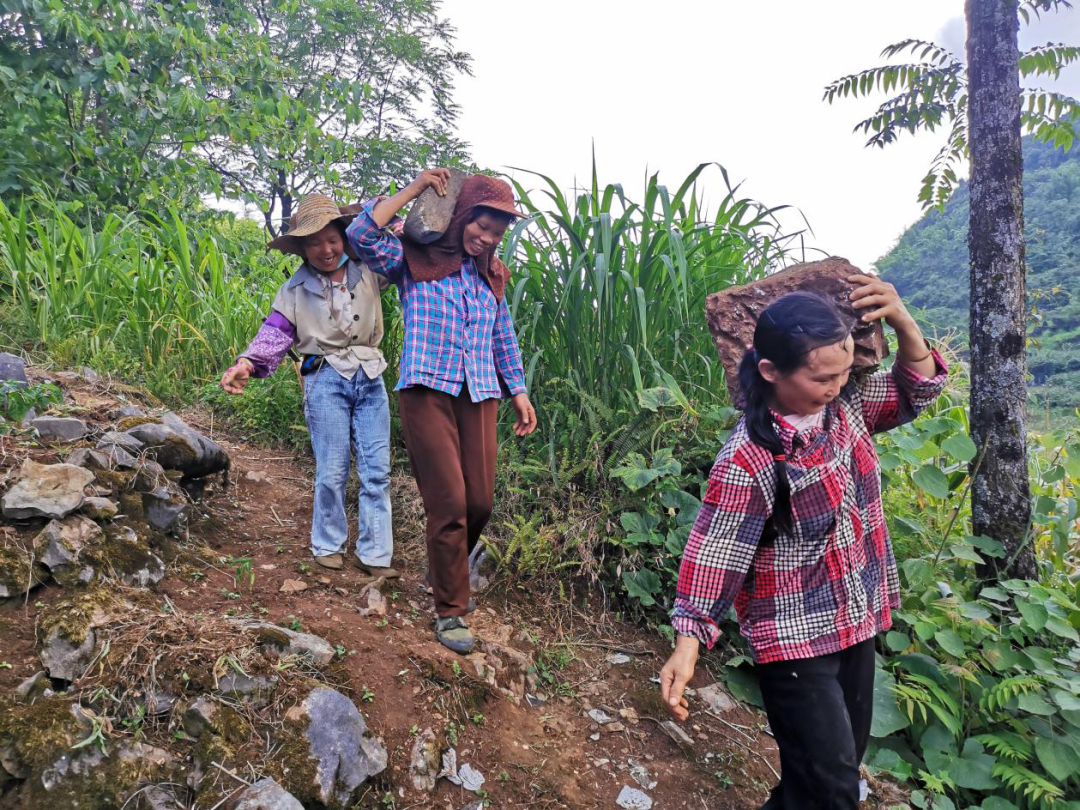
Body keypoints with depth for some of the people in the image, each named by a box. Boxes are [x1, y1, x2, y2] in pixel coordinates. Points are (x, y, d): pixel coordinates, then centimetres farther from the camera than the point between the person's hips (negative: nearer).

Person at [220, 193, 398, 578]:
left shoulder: (368, 271, 7)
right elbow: (275, 332, -3)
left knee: (376, 471, 1)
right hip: (326, 379, -2)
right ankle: (327, 545, 17)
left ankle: (374, 553, 9)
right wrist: (247, 363, -21)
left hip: (370, 377, 2)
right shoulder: (296, 288, 5)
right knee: (332, 472, -2)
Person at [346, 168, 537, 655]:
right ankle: (449, 611, 8)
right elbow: (362, 234, -14)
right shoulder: (415, 259, 2)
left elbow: (504, 338, 22)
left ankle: (445, 571, 34)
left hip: (479, 396, 5)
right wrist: (414, 189, -9)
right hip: (428, 391, -5)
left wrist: (519, 392, 18)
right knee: (448, 503, -8)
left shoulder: (492, 275, 17)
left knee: (481, 501, 3)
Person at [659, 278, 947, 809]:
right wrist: (688, 641, -27)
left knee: (846, 760, 23)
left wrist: (901, 320, -12)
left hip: (856, 624, 7)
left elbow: (917, 389, 6)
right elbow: (713, 551, -23)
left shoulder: (844, 406, -6)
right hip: (795, 643, -7)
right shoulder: (747, 460, -26)